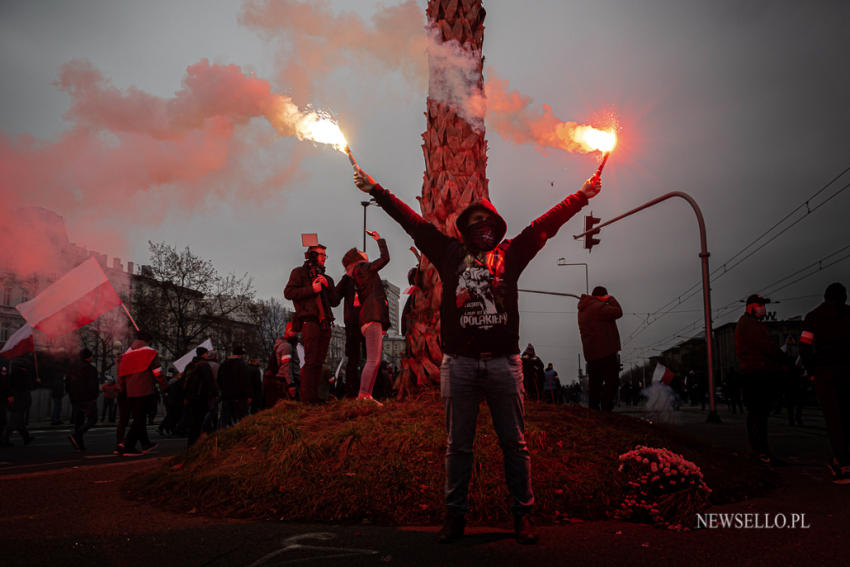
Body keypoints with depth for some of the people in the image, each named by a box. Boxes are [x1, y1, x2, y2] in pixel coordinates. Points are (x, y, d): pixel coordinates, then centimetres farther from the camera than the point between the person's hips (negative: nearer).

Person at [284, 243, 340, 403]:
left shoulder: (326, 278, 26)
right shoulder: (299, 272, 9)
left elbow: (335, 302, 18)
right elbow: (288, 292, -4)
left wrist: (328, 286, 3)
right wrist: (311, 290, -9)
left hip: (325, 323, 6)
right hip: (309, 321, -6)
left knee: (319, 361, 4)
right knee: (311, 361, -12)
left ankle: (314, 395, 7)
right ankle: (306, 396, -10)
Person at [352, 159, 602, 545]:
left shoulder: (510, 254, 11)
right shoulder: (450, 253, 11)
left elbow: (546, 225, 12)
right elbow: (413, 222, 11)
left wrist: (583, 195, 12)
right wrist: (376, 191, 11)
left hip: (504, 362, 0)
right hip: (458, 363, 0)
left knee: (514, 442, 6)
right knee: (458, 444, 7)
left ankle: (522, 514, 17)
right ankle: (455, 515, 17)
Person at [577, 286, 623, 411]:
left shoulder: (583, 310, 18)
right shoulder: (598, 307, -13)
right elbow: (618, 312, -12)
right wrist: (611, 299, 2)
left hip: (590, 354, 9)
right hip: (606, 353, -9)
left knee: (594, 385, 13)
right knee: (611, 383, -7)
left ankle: (593, 410, 13)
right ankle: (606, 410, -14)